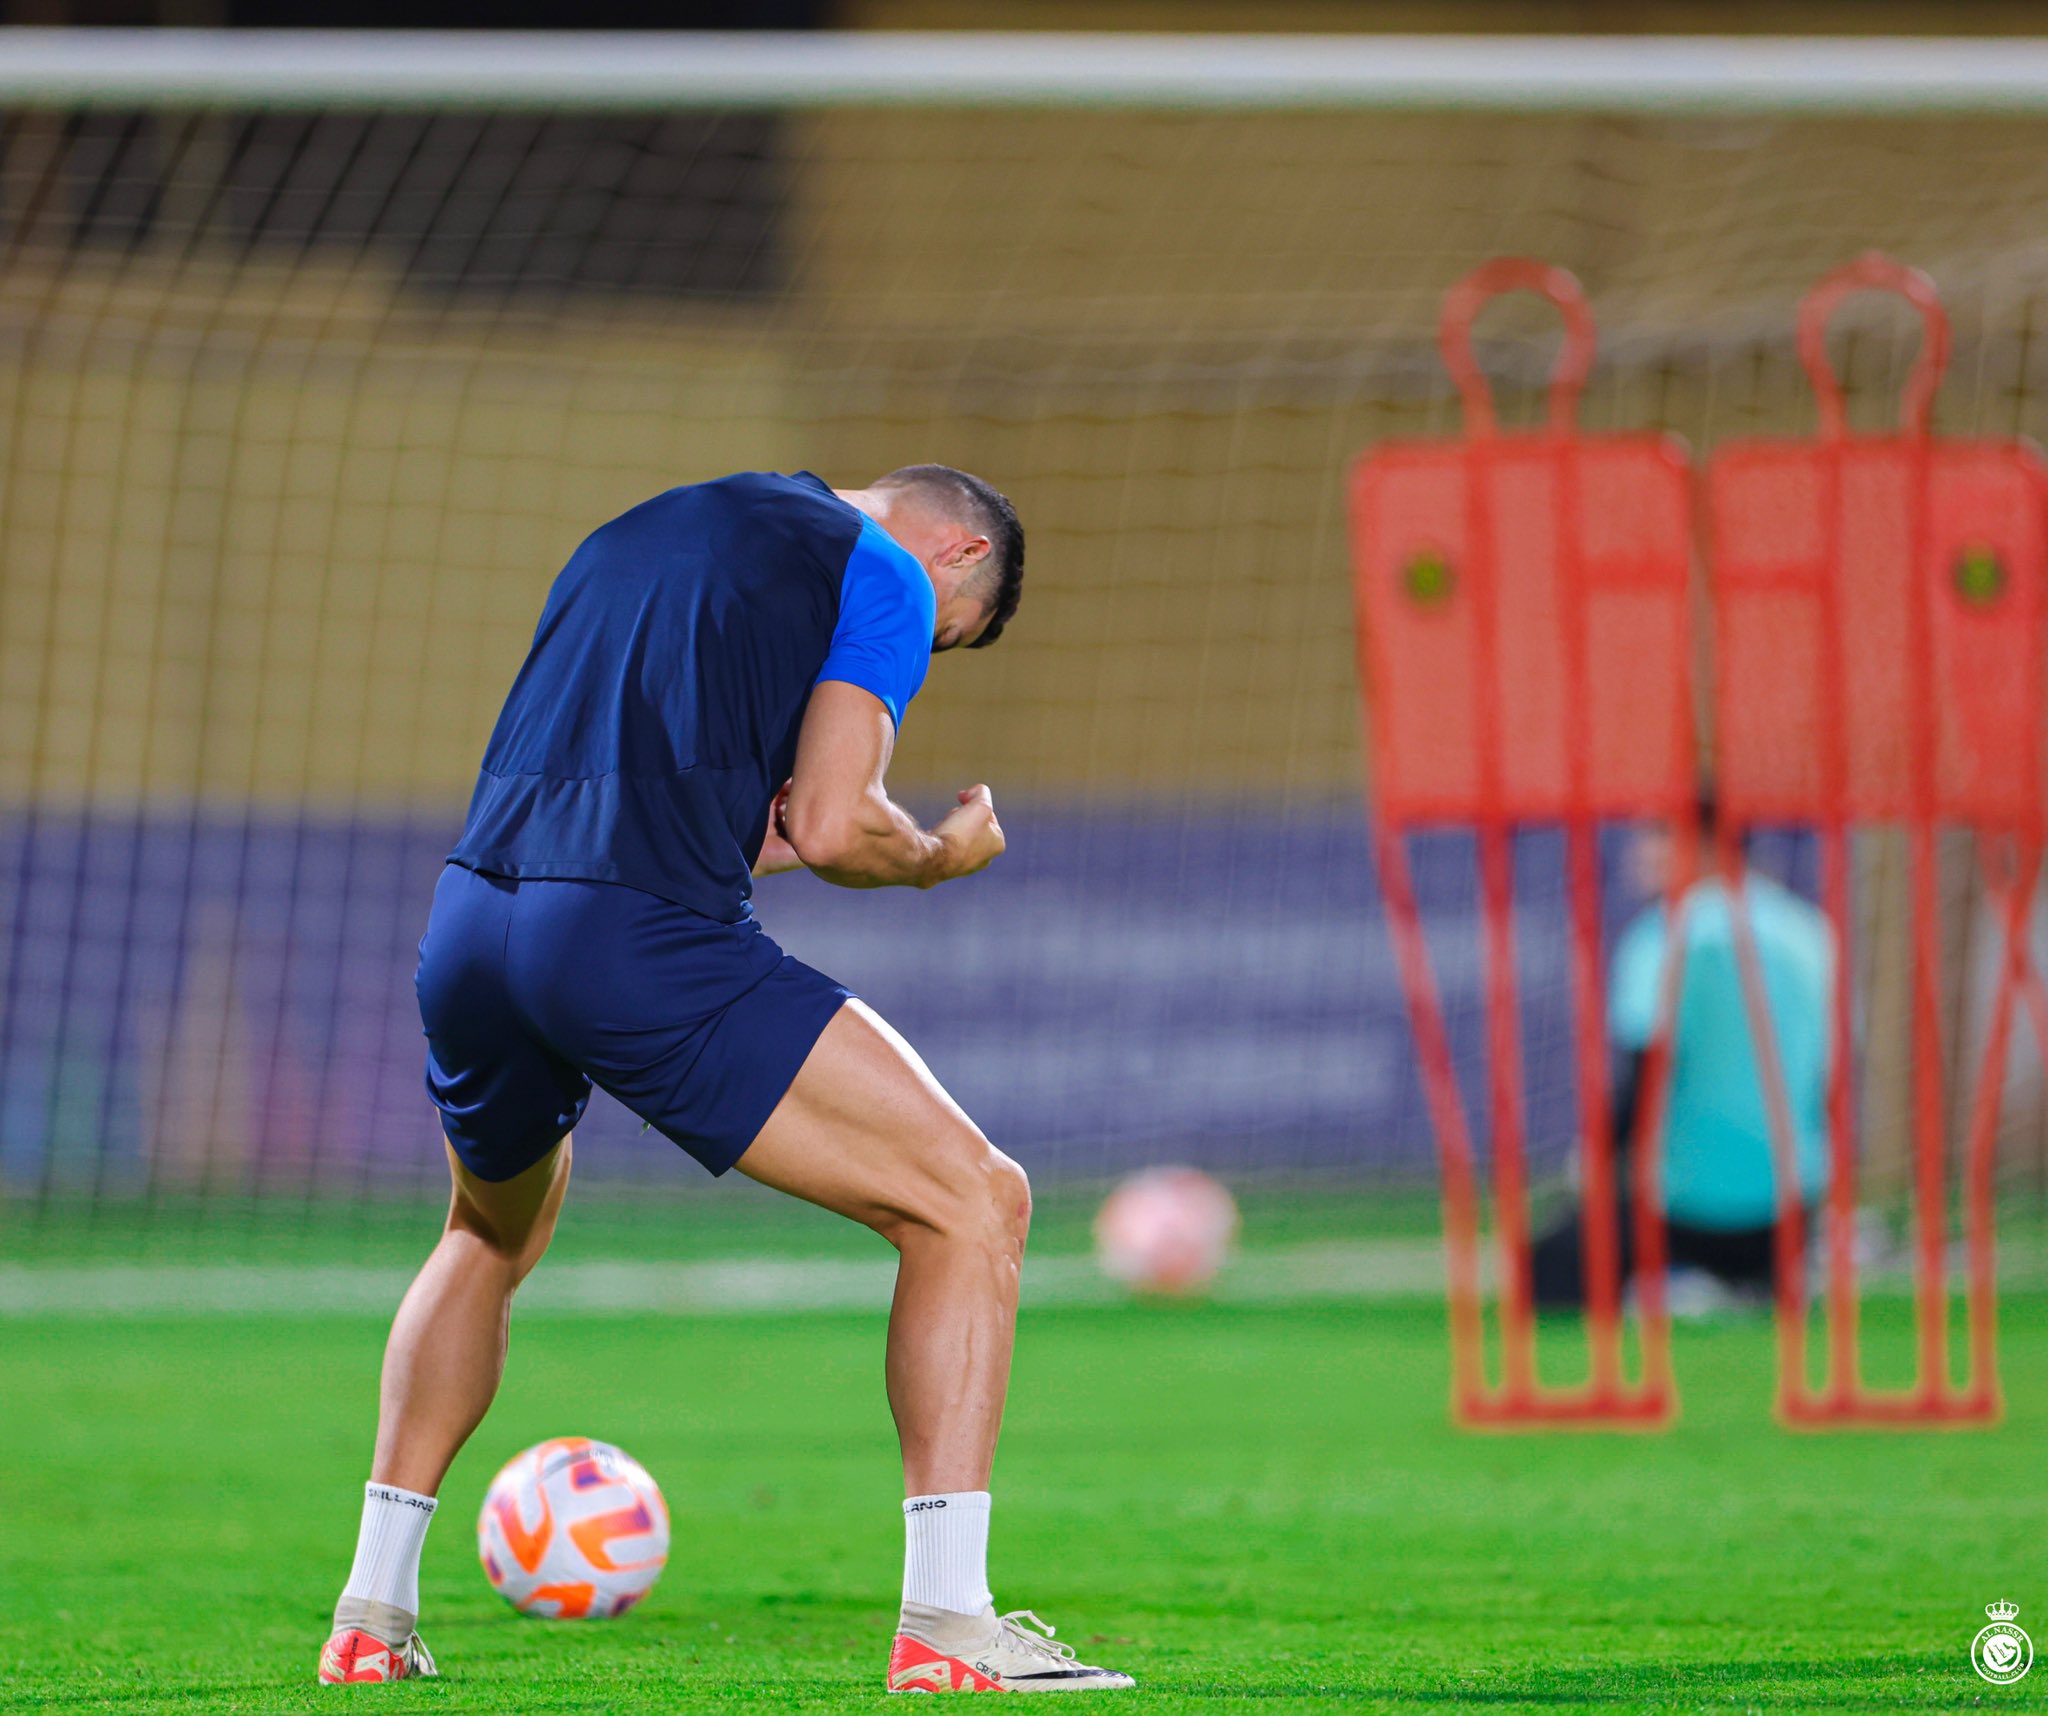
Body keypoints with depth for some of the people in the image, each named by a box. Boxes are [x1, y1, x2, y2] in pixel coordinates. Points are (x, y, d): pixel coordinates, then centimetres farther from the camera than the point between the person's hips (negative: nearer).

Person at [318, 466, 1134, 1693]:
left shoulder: (640, 532, 29)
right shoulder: (884, 576, 7)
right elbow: (835, 830, -3)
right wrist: (949, 855, 16)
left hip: (469, 920, 7)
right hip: (647, 942, -7)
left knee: (494, 1235, 35)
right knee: (974, 1202, 0)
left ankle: (372, 1616, 30)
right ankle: (945, 1628, -10)